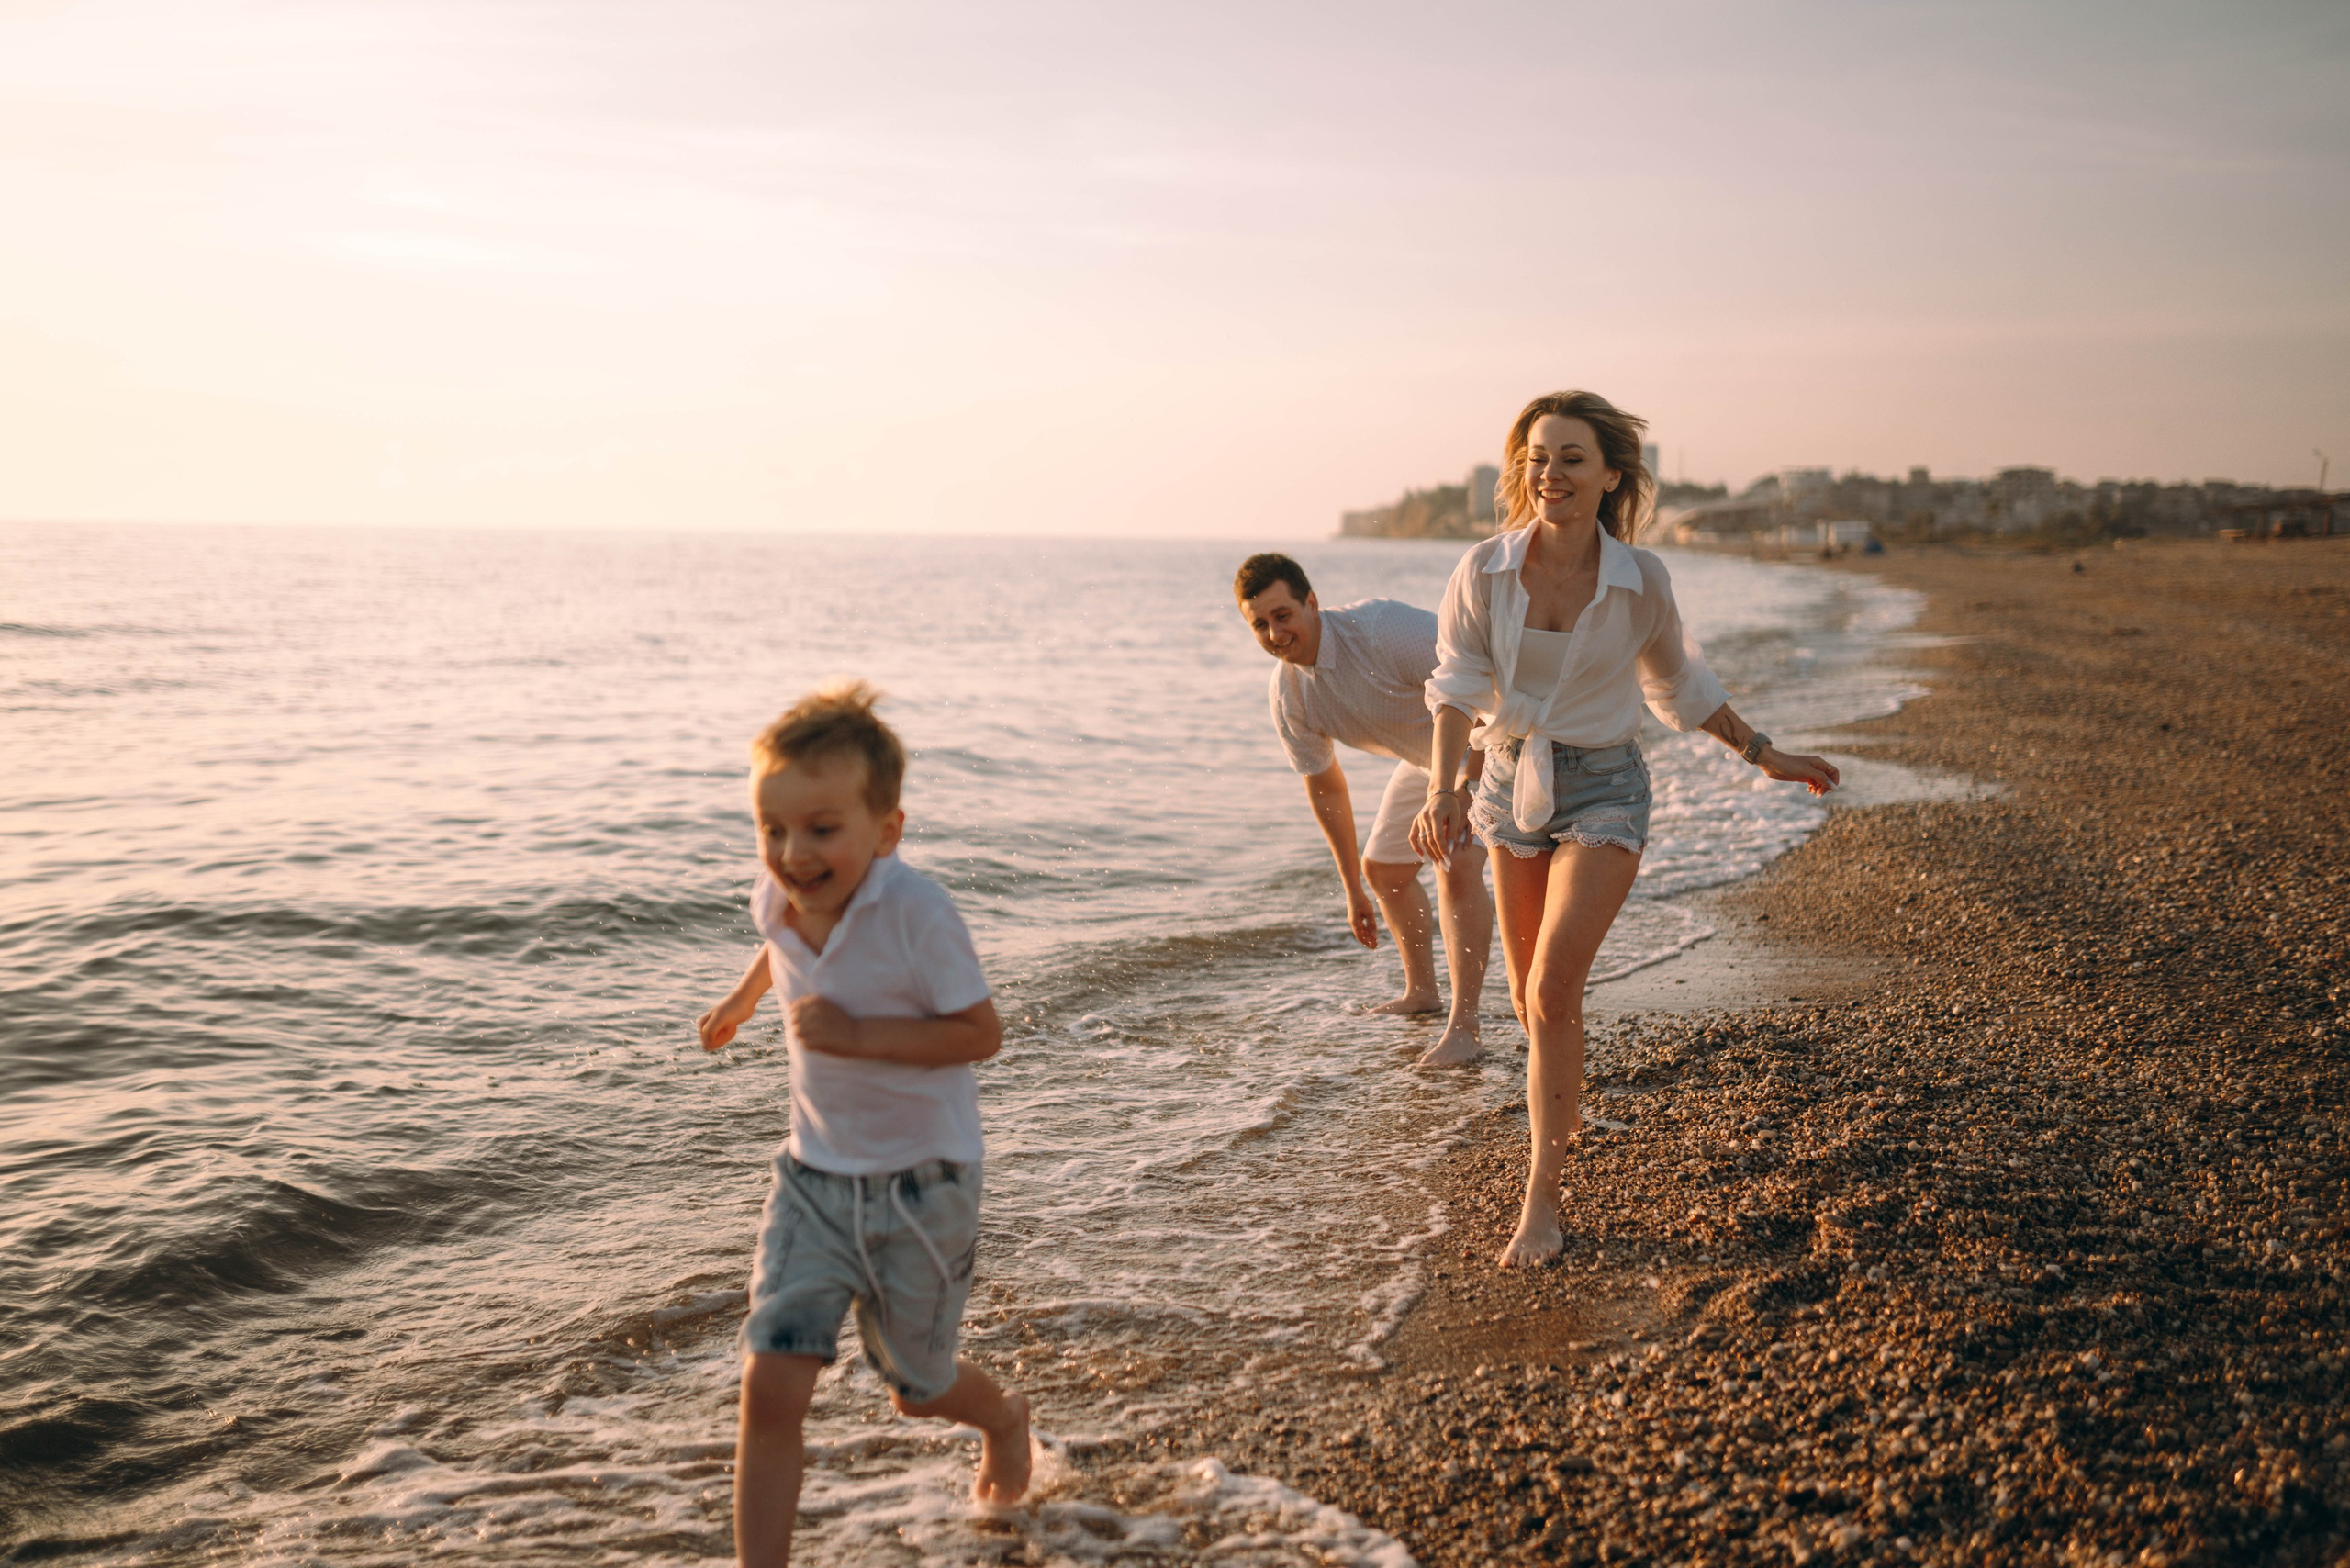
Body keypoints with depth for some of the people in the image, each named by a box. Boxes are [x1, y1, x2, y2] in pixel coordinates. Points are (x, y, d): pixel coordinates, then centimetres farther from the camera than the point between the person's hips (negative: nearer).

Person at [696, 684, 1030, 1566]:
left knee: (915, 1390, 15)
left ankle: (1004, 1419, 50)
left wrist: (859, 1034, -31)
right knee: (770, 1385, -9)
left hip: (919, 1181, -4)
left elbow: (979, 1032, -22)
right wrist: (743, 998, 36)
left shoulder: (915, 911, -26)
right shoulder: (775, 901, -7)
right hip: (814, 1176, 4)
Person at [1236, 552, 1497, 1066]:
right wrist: (1351, 887, 6)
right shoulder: (1287, 694, -12)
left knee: (1457, 868, -22)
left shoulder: (1383, 628, -35)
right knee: (1383, 868, 14)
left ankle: (1463, 1027, -15)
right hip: (1425, 756, 8)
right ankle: (1421, 991, 36)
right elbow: (1325, 786, 2)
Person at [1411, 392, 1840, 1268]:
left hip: (1603, 791, -2)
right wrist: (1442, 789, -30)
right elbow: (1456, 689, -14)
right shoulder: (1483, 572, -9)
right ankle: (1565, 1115, 47)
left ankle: (1541, 1201, -5)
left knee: (1551, 994, -16)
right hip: (1512, 789, 3)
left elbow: (1679, 686, 9)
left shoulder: (1640, 582, -8)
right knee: (1534, 1002, 14)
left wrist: (1764, 754, 13)